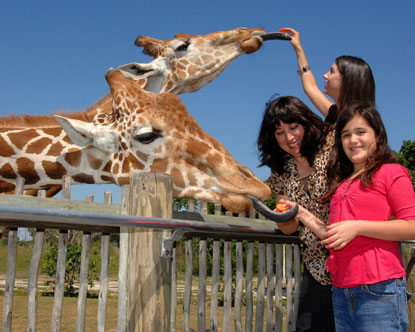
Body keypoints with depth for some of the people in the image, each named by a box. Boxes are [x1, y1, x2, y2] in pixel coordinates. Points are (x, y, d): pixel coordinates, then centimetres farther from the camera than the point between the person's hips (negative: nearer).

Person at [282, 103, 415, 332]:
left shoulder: (390, 172, -1)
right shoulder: (341, 182, 19)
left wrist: (357, 227, -15)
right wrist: (305, 216, 10)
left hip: (379, 289, -6)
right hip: (342, 291, 7)